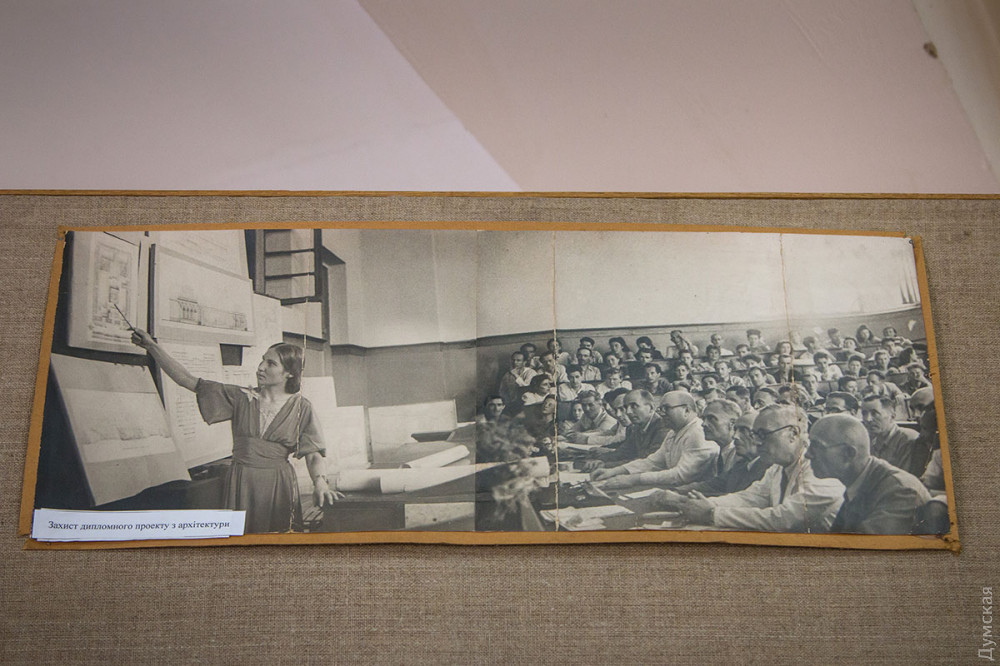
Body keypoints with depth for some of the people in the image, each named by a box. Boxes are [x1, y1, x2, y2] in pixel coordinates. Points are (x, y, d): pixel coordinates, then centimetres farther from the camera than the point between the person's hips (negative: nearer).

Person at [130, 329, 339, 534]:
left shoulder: (300, 408, -3)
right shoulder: (240, 397, 3)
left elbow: (314, 454, -7)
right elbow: (188, 381, 1)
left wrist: (320, 483, -27)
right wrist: (152, 346, -3)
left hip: (278, 486, -2)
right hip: (239, 484, 2)